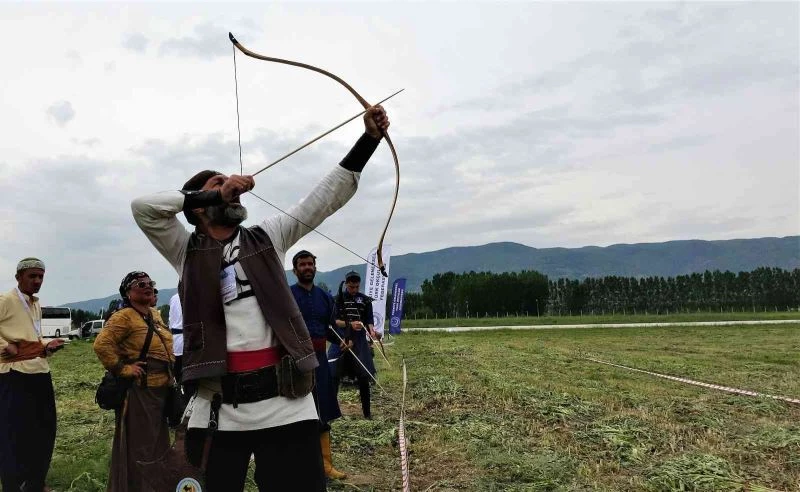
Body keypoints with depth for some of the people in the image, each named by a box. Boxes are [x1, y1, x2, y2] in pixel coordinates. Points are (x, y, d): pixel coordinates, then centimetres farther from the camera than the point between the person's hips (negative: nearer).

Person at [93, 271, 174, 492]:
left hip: (161, 389, 9)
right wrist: (122, 368, -20)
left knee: (157, 443, 20)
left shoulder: (155, 314, 13)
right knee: (138, 446, 0)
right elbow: (101, 344, -25)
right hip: (139, 391, -9)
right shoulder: (124, 316, -14)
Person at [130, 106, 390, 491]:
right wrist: (216, 193, -4)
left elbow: (326, 197, 8)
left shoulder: (266, 238, 13)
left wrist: (369, 138, 1)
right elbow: (142, 208, -4)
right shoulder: (187, 252, 9)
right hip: (218, 405, -1)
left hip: (284, 401, 1)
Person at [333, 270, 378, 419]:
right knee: (335, 376, -4)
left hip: (359, 341, 2)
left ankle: (367, 411, 12)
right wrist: (350, 324, -22)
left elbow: (369, 320, 5)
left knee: (363, 376, 3)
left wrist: (371, 330, -17)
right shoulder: (339, 298, 1)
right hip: (342, 341, -1)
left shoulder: (365, 300, 7)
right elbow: (334, 321, -5)